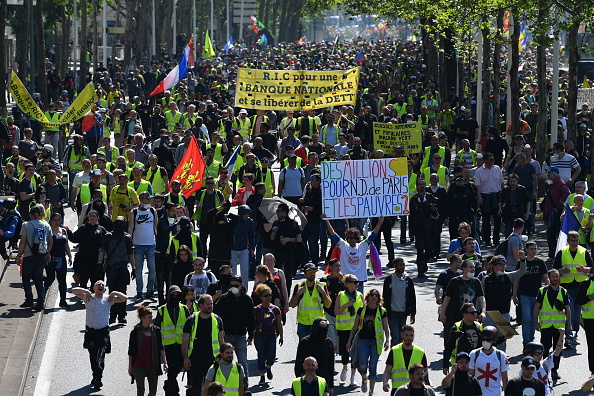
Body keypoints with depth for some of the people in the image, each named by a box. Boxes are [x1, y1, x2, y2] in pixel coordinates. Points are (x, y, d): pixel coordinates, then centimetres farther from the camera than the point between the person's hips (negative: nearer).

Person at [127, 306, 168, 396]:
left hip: (152, 366, 3)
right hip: (139, 365, -3)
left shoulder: (156, 330, 5)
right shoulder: (135, 332, -3)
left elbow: (161, 348, 6)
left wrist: (165, 362, -4)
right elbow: (131, 351, 3)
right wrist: (130, 367, 3)